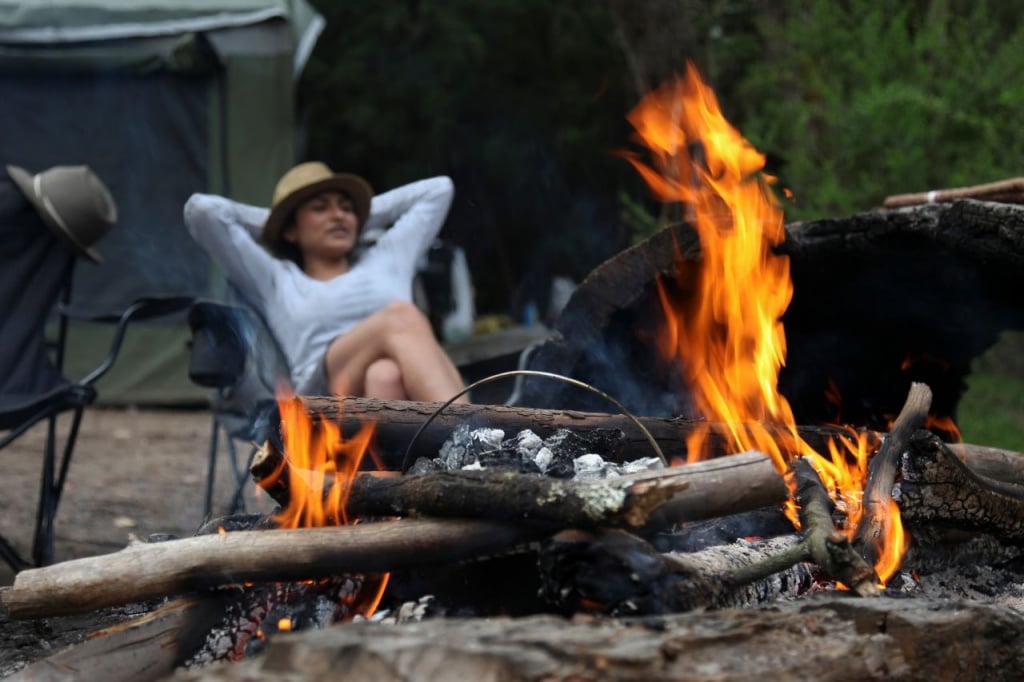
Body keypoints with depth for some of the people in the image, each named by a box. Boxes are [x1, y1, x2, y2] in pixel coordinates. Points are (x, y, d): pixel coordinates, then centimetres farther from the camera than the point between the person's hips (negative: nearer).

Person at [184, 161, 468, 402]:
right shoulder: (275, 279, 29)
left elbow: (438, 189, 45)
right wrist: (271, 223, 37)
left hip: (407, 406, 3)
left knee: (386, 376, -38)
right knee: (401, 316, -32)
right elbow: (202, 209, 24)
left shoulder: (386, 260, 36)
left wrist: (365, 216, 48)